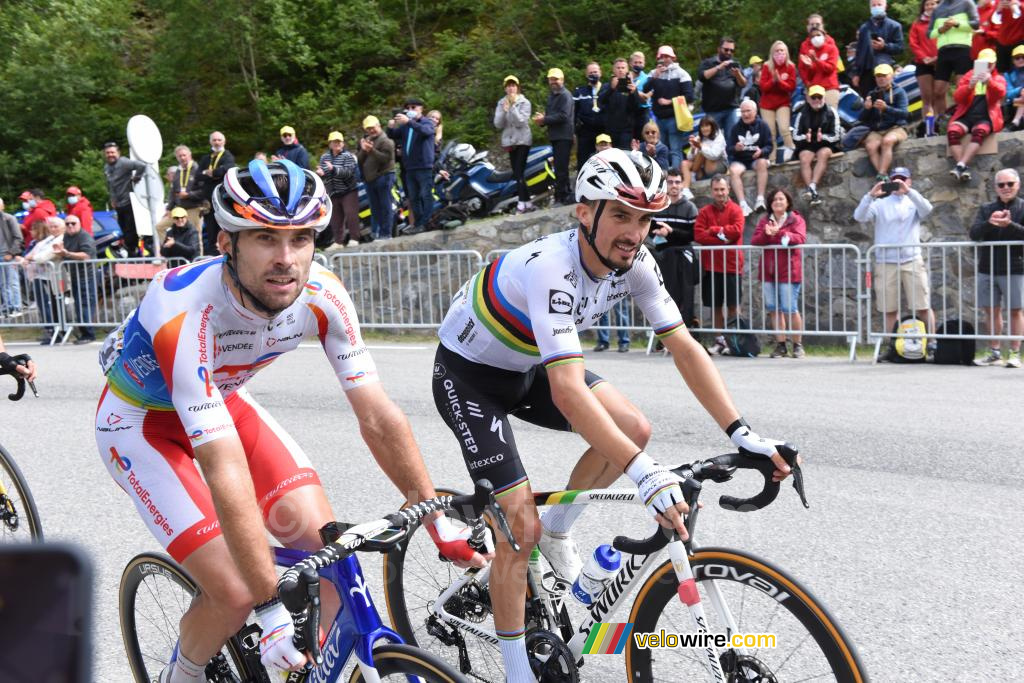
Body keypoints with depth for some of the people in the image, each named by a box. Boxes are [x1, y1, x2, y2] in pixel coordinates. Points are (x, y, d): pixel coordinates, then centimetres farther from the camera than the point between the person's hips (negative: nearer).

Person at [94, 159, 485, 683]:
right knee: (236, 594, -16)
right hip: (141, 420, -4)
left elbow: (378, 418, -16)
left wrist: (441, 521, -15)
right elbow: (227, 473, -40)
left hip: (222, 399, 5)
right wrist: (270, 606, -39)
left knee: (322, 537, -15)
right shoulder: (186, 314, -39)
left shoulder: (322, 295, -23)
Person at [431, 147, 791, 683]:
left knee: (634, 429, -13)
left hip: (527, 367, 7)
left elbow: (684, 348, -13)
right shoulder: (551, 267, -37)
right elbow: (568, 392, -45)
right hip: (468, 374, -7)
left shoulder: (634, 261, -15)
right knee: (521, 524, -12)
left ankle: (556, 533, 11)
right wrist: (646, 474, -51)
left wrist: (743, 436, -22)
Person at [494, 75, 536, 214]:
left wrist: (513, 106, -18)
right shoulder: (501, 103, 8)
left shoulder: (524, 103, -3)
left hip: (522, 140, -5)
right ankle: (527, 203, 8)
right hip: (509, 141, 5)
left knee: (519, 173, -16)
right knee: (517, 174, 3)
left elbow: (521, 122, -16)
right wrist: (504, 110, -14)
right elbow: (498, 124, 0)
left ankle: (522, 204, -16)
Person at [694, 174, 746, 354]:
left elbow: (737, 231, -14)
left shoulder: (735, 210, 1)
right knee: (715, 305, 7)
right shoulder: (704, 212, 8)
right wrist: (722, 239, -13)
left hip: (731, 264, -3)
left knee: (733, 305, -1)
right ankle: (719, 340, 15)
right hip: (710, 264, 3)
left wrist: (714, 230, -7)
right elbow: (698, 235, -5)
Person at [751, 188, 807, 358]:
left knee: (790, 309, -7)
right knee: (774, 309, 6)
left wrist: (780, 233, -26)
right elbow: (754, 240, 3)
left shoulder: (796, 219, 2)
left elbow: (800, 238, -14)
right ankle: (780, 345, 14)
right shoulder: (764, 221, 15)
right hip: (768, 272, 5)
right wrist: (766, 234, -17)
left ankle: (797, 345, 6)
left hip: (788, 271, -5)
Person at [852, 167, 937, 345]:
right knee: (889, 309, 4)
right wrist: (870, 195, -20)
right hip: (885, 263, 0)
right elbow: (859, 217, -6)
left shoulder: (914, 202, 10)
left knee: (923, 307, -2)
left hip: (912, 261, 0)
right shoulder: (880, 204, 9)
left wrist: (908, 191, -25)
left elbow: (927, 209, -12)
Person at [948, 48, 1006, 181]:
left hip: (986, 117, -1)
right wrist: (970, 86, -19)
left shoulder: (999, 78, 14)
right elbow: (957, 98, 1)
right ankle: (964, 167, -40)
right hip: (966, 116, 1)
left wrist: (989, 82, -32)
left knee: (979, 132, -36)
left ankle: (961, 165, -46)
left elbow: (1001, 93, -10)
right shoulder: (968, 76, 17)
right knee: (952, 131, -31)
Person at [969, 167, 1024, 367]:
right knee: (992, 310, 9)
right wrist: (989, 223, -23)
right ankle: (994, 353, 18)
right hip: (987, 268, 4)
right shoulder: (986, 209, 10)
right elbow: (974, 233, -4)